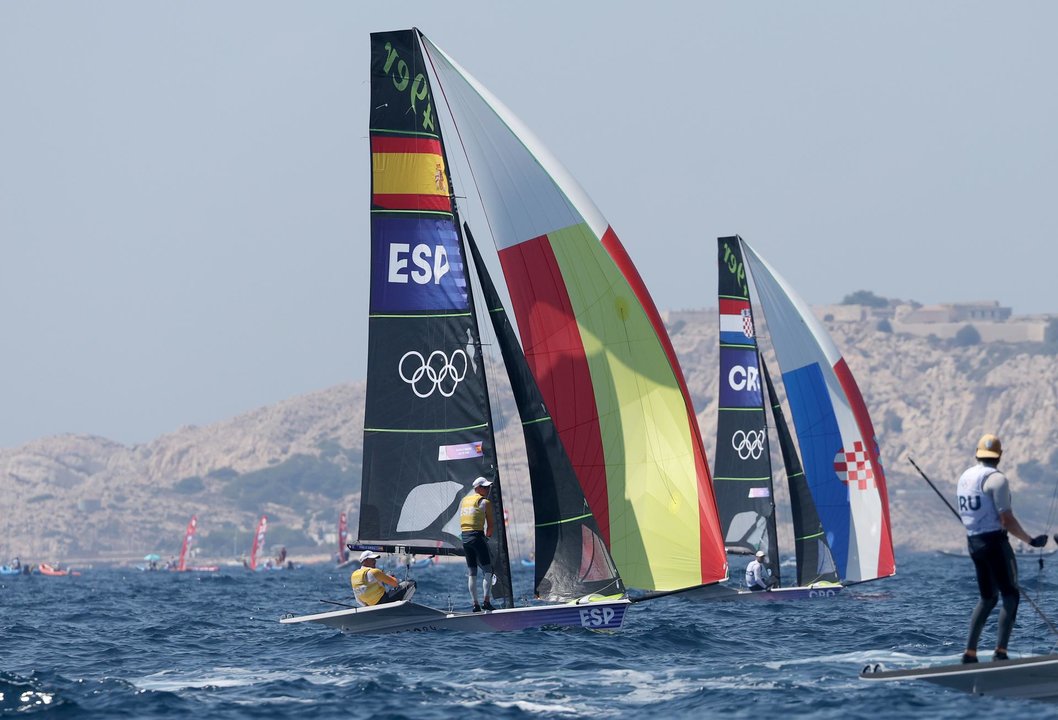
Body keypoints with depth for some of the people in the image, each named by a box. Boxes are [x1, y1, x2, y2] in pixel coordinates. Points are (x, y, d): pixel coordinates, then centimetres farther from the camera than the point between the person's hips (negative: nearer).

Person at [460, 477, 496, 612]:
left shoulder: (463, 501, 17)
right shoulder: (485, 502, -2)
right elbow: (490, 524, -3)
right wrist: (487, 536, 15)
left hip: (464, 537, 6)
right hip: (477, 536, -6)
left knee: (471, 572, 8)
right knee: (488, 570, -3)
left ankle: (475, 604, 5)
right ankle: (486, 602, -14)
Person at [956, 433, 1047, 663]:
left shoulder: (965, 477, 12)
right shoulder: (996, 479, -12)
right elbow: (1007, 520, -16)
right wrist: (1030, 541, -8)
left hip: (973, 541, 8)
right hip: (994, 541, -8)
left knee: (988, 597, 16)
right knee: (1011, 595, -3)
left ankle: (970, 653, 12)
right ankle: (1000, 651, -15)